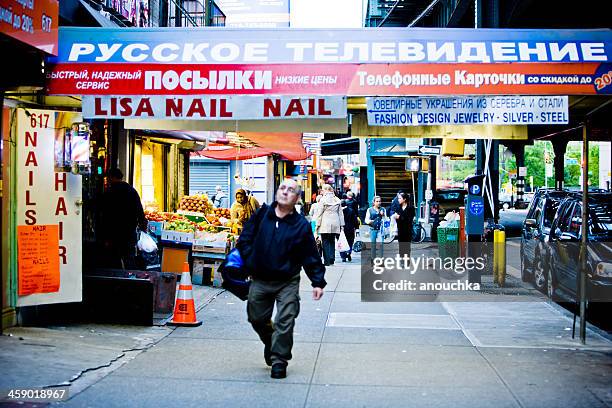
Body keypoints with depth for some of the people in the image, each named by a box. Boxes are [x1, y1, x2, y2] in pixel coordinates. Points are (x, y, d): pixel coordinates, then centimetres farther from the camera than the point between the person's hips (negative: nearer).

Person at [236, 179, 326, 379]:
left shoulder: (301, 225, -5)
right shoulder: (261, 215, 0)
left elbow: (310, 256, -2)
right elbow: (245, 239, 7)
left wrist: (318, 282, -6)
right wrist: (250, 263, -1)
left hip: (287, 283, -3)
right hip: (259, 281, 3)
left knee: (284, 322, -6)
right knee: (257, 319, 15)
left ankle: (279, 359, 8)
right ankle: (269, 343, 43)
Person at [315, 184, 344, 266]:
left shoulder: (323, 199, -6)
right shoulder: (337, 200, 9)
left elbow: (320, 213, -5)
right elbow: (340, 213, 12)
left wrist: (318, 224, 0)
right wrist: (341, 225, 16)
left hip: (325, 224, -5)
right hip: (335, 224, 5)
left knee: (325, 242, 0)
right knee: (332, 241, 13)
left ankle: (327, 261, -3)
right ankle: (332, 259, 9)